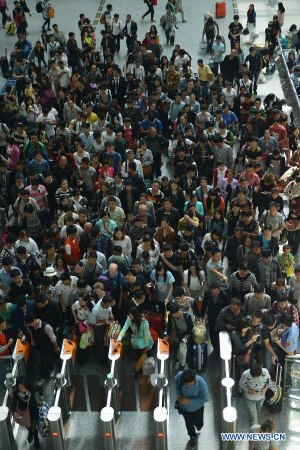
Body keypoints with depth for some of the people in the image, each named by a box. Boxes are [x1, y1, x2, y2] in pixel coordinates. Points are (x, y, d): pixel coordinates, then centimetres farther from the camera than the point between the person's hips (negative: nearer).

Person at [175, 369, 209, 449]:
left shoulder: (201, 383, -40)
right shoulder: (179, 376, -33)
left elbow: (205, 398, -25)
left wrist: (189, 401, -33)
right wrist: (178, 393, -20)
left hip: (197, 408, -1)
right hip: (184, 407, 1)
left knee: (199, 424, 27)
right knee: (189, 424, 28)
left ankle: (198, 426, 65)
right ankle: (192, 437, 60)